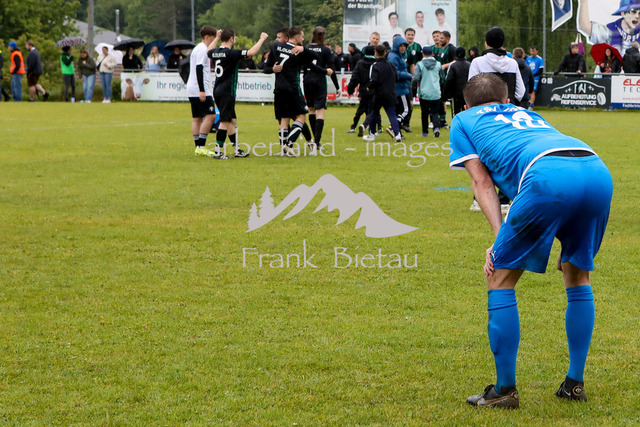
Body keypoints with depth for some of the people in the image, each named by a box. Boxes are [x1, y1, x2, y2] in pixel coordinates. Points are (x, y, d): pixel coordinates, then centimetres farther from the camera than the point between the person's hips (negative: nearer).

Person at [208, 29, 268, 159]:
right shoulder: (230, 53, -16)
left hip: (217, 90, 9)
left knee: (232, 120, 15)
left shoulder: (215, 52, 7)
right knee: (224, 121, -7)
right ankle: (218, 151, -8)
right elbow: (250, 53, -23)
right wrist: (262, 39, -10)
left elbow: (209, 51, 33)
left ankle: (237, 150, 18)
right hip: (227, 92, -9)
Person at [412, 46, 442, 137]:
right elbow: (441, 77, 14)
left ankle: (425, 132, 19)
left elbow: (415, 79, -12)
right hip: (436, 94, 1)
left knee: (425, 113, 13)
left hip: (424, 93, -1)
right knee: (435, 112, 6)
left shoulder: (420, 64, -7)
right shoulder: (438, 64, 2)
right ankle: (436, 126, -20)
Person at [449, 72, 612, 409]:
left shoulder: (464, 120, 29)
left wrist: (500, 240, 9)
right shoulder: (529, 115, 42)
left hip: (548, 175, -5)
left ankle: (505, 390, 10)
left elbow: (482, 182, 16)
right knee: (577, 274, 25)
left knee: (500, 277, 9)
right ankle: (575, 383, 27)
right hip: (599, 170, 5)